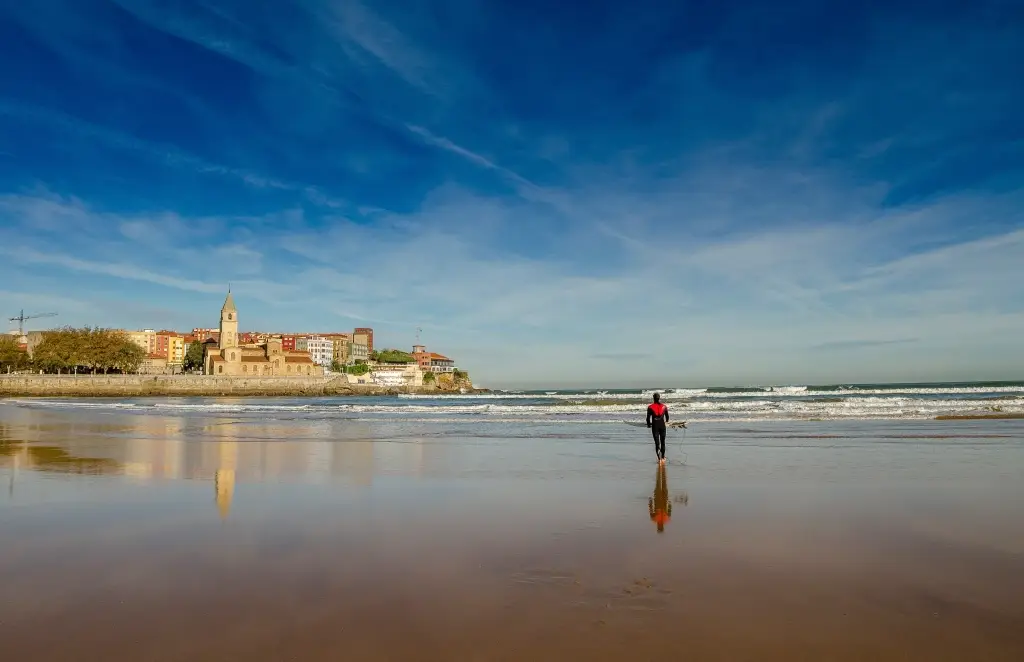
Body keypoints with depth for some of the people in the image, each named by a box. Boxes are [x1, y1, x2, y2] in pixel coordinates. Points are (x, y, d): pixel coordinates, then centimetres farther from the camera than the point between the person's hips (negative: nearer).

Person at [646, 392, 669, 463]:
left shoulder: (650, 407, -6)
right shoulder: (664, 407, 0)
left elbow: (648, 417, -3)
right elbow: (667, 416, 11)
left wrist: (649, 424, 17)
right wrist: (666, 422, 32)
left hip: (655, 426, -1)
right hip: (662, 425, 2)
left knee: (657, 442, 3)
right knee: (662, 442, 16)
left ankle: (659, 458, -10)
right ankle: (663, 458, 24)